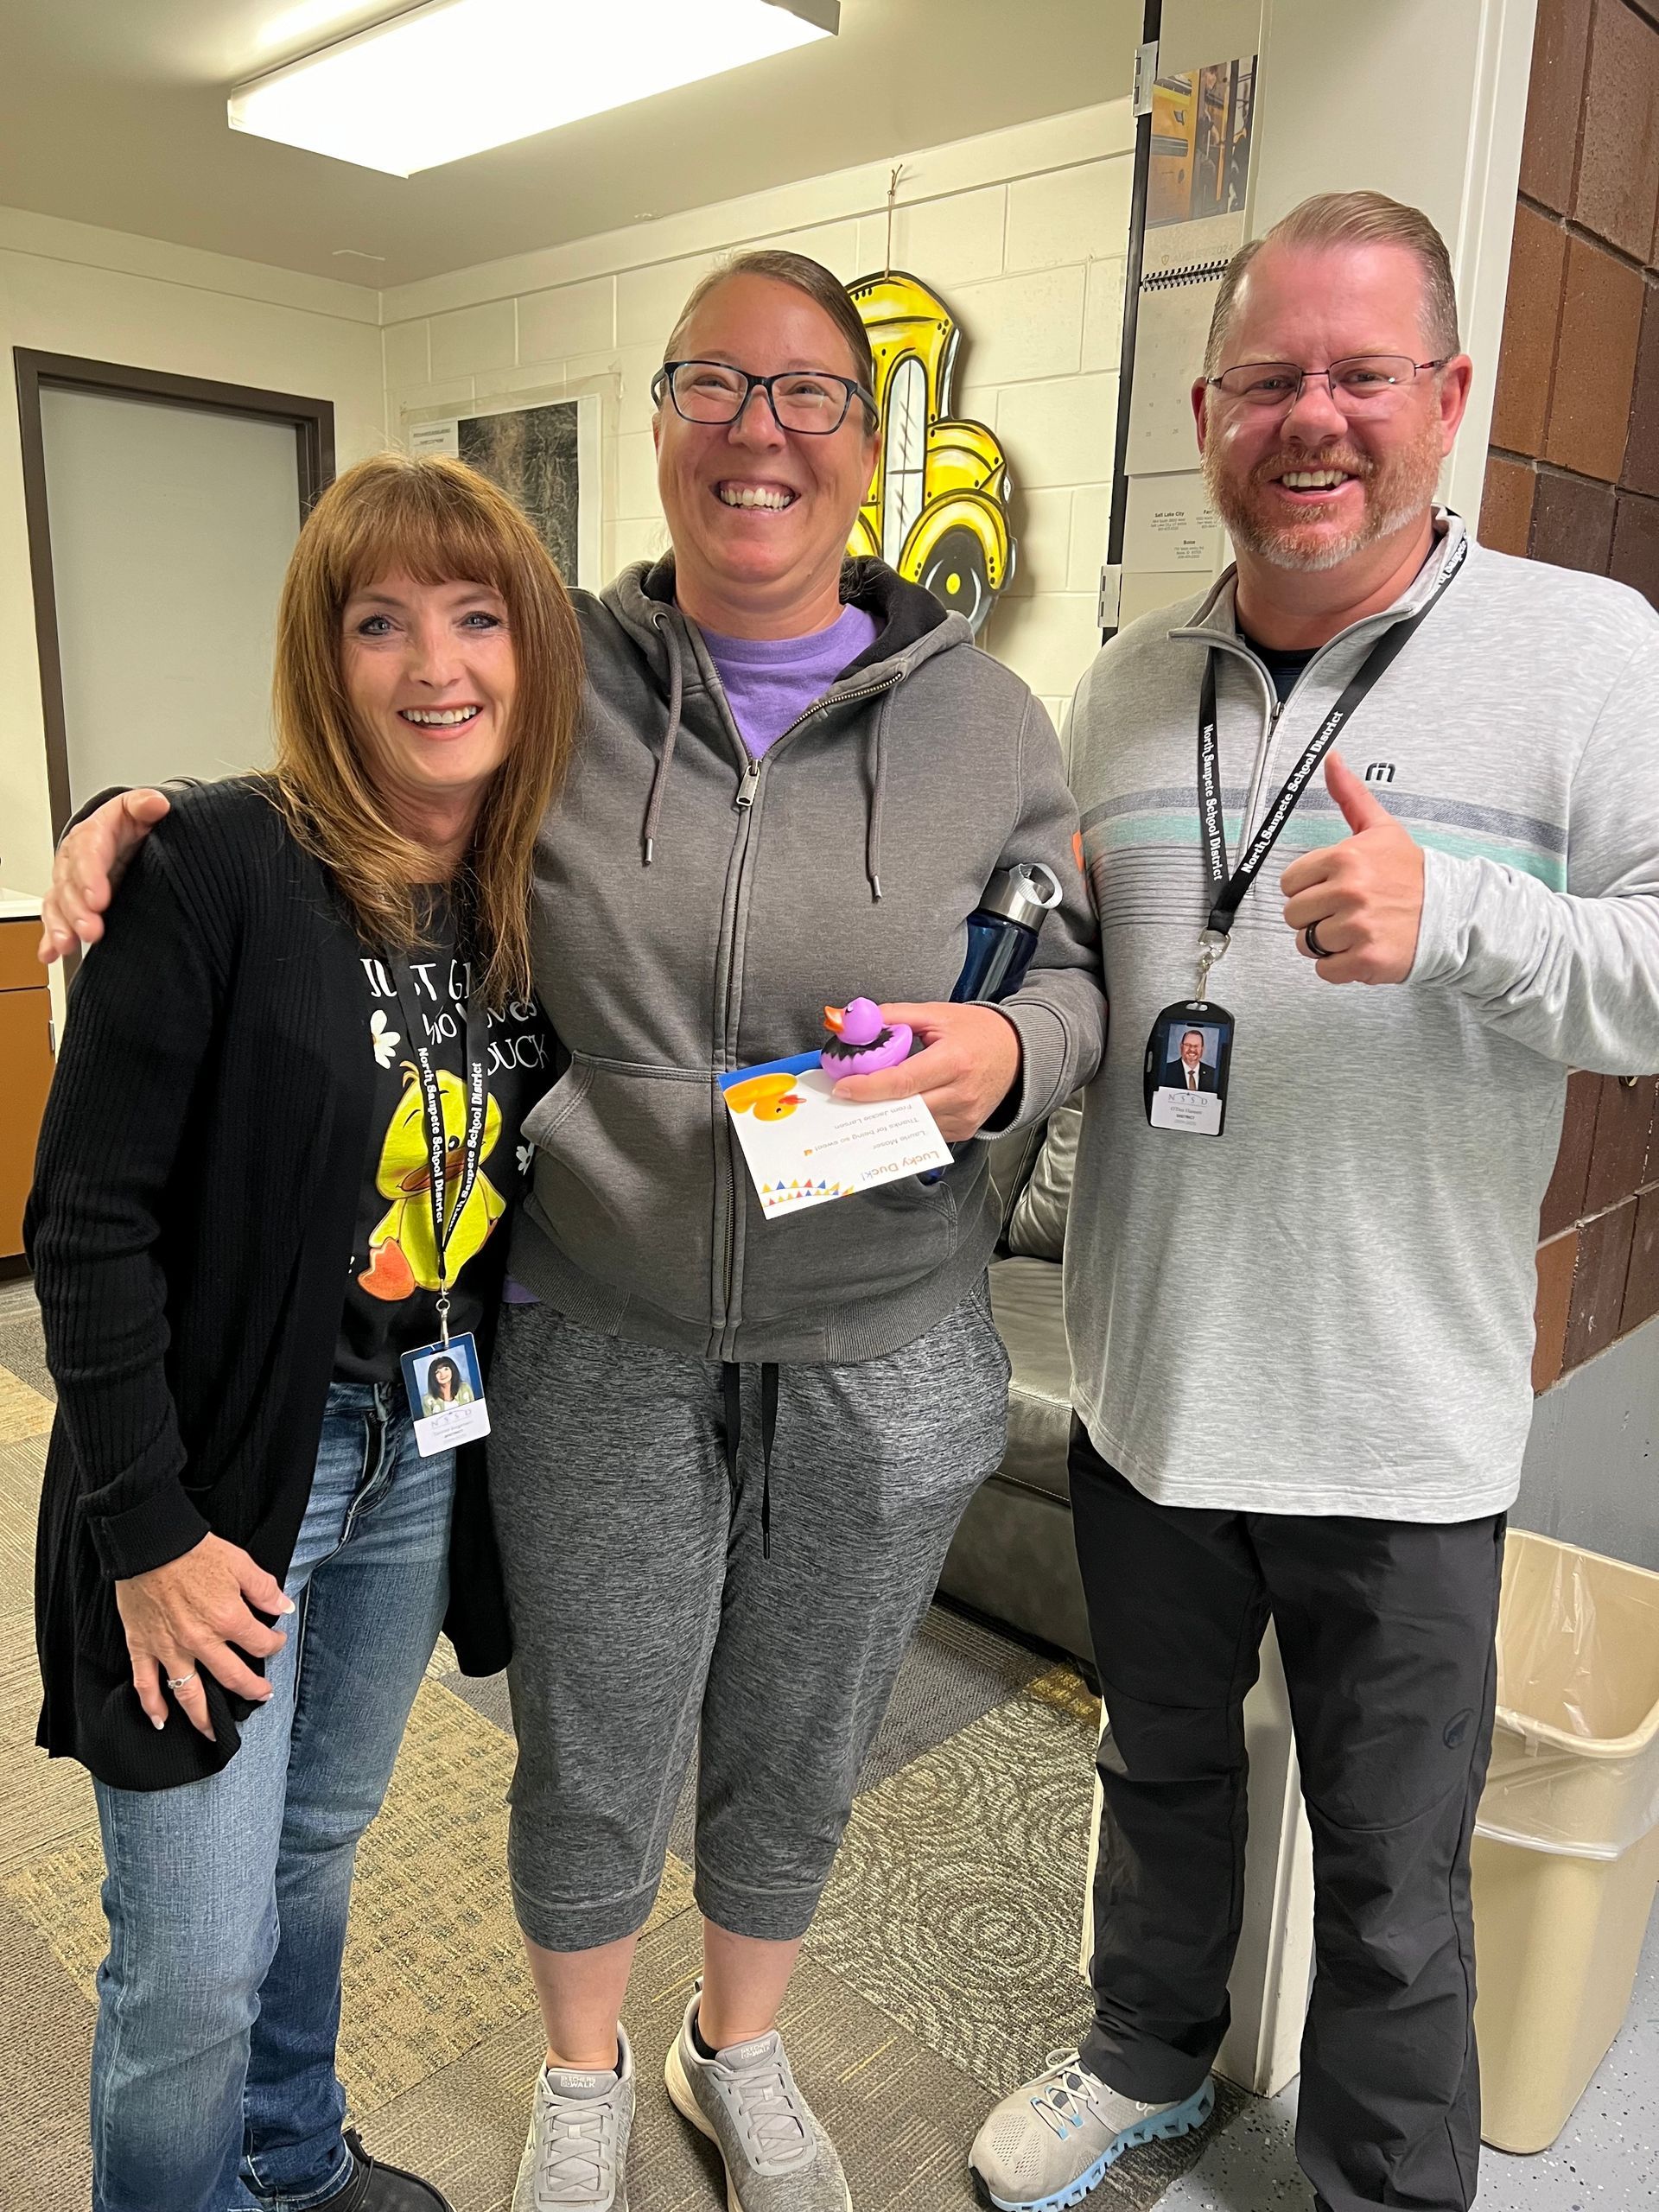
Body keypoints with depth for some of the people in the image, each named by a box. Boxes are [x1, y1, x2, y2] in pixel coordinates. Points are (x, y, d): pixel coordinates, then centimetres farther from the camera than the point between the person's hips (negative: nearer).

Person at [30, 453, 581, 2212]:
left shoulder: (535, 898, 0)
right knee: (197, 1956, 7)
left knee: (320, 1844, 25)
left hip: (424, 1453, 6)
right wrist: (150, 1527, -15)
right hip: (224, 1457, -5)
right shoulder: (216, 867, -18)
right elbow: (88, 1215, -17)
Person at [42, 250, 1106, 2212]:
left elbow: (1076, 974, 5)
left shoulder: (986, 720, -1)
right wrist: (140, 815, -8)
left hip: (881, 1360, 1)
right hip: (596, 1337, 0)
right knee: (592, 1769, 17)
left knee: (797, 1760, 21)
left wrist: (1005, 1053, -17)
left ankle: (738, 2050, 54)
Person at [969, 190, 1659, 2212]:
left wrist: (1454, 917, -29)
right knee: (1160, 1773, 26)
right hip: (1148, 1384, 5)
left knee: (1390, 1886, 16)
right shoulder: (1129, 683, 6)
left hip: (1400, 1427, -4)